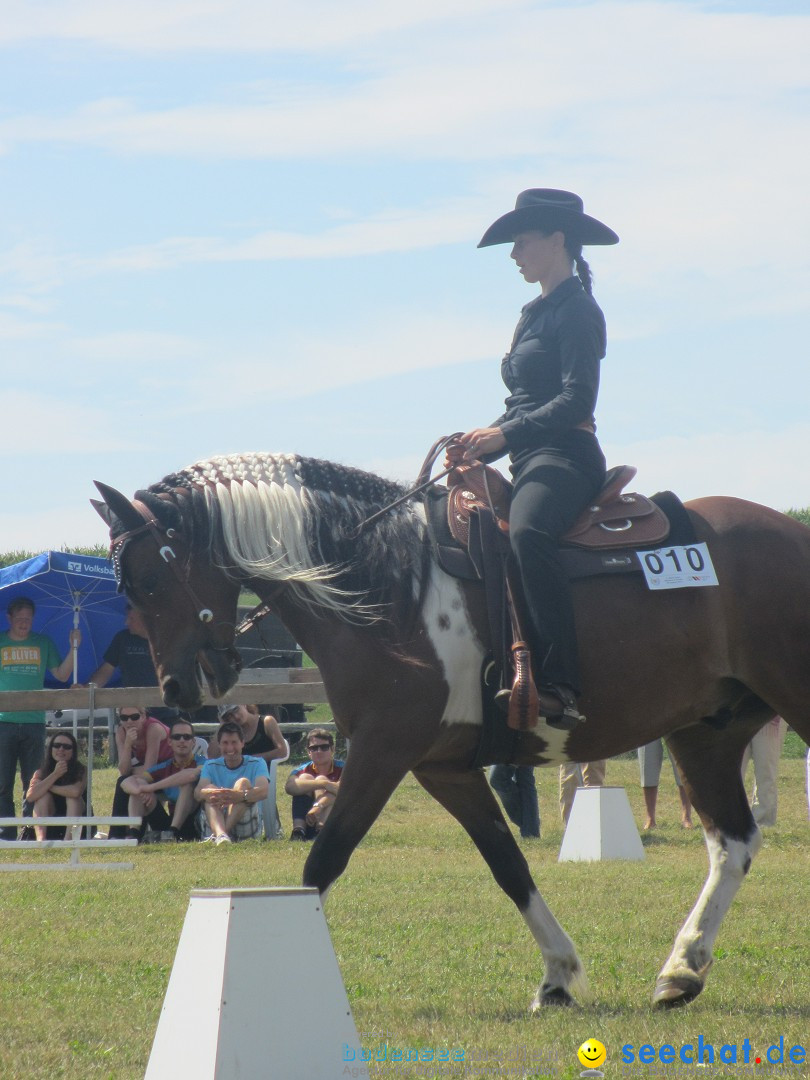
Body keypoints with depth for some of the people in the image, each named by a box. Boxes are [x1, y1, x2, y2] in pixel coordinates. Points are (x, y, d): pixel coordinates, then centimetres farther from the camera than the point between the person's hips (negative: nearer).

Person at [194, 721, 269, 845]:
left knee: (243, 783, -22)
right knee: (210, 788, -22)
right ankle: (220, 835, -54)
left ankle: (218, 835, -43)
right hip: (218, 823, 2)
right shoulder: (211, 766, 10)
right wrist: (208, 793, -38)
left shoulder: (257, 764, 4)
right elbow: (198, 792, -10)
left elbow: (264, 791, -18)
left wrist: (240, 796, -41)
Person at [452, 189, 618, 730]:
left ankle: (560, 686, -46)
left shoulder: (577, 312, -6)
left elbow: (577, 401, -17)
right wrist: (479, 446, 9)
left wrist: (505, 433, -23)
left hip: (565, 457, -11)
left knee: (527, 532, -38)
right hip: (529, 461, 11)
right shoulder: (537, 314, 23)